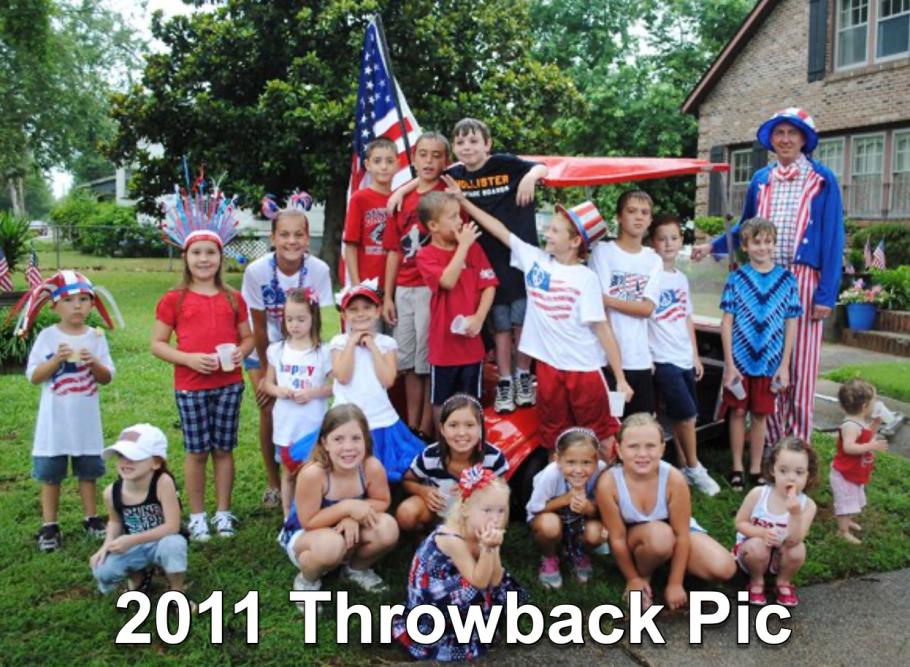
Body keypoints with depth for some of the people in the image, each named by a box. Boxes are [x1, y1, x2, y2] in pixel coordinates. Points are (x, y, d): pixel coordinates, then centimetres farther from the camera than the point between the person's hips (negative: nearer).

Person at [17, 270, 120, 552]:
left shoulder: (96, 337, 0)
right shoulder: (47, 336, -6)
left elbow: (107, 378, 0)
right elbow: (33, 376, -8)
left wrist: (94, 363, -18)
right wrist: (56, 360, -22)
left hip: (86, 419, 2)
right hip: (55, 420, -1)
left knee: (88, 471, 12)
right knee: (50, 473, 6)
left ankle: (91, 519, 24)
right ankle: (49, 527, 15)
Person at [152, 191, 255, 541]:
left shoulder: (233, 299, 6)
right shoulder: (174, 300, -1)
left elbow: (247, 336, 12)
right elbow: (157, 343, 0)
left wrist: (241, 352, -10)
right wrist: (188, 358, -15)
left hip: (229, 384, 2)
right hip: (190, 385, -2)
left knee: (224, 449, 9)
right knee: (196, 451, 6)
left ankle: (223, 513, 21)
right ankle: (197, 516, 19)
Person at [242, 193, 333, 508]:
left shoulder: (319, 270, -23)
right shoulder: (257, 271, -25)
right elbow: (259, 325, -16)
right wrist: (265, 373, -8)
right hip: (263, 349, -1)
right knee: (270, 411, -5)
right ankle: (273, 482, 12)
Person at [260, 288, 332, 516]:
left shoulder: (323, 352, -7)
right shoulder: (277, 350, 2)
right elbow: (268, 383, 10)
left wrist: (313, 393, -19)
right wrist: (278, 391, -11)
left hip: (314, 425, -3)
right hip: (286, 424, 3)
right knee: (288, 473, 14)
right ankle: (288, 517, 26)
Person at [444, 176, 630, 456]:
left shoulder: (586, 278, -9)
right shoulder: (535, 259, 2)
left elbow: (602, 328, -9)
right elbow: (500, 230, 8)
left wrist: (620, 379, -10)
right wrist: (463, 199, 8)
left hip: (584, 370, -4)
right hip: (548, 366, 4)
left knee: (601, 438, 8)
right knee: (555, 440, 15)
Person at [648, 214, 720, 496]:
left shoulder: (682, 278, 13)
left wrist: (696, 356, 16)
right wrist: (645, 357, -16)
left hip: (684, 358, 7)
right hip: (662, 359, -7)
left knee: (682, 418, 10)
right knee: (686, 415, -7)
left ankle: (685, 468, 20)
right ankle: (694, 469, 9)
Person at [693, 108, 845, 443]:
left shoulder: (823, 180, 1)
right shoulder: (760, 180, 12)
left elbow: (833, 238, -2)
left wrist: (826, 294, -9)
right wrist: (712, 245, 8)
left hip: (803, 280, -3)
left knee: (800, 364, 1)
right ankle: (772, 440, 19)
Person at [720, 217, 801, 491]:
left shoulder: (786, 279, 0)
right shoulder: (737, 278, -3)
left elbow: (791, 324, 3)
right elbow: (727, 322, -3)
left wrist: (784, 365, -2)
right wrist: (729, 363, -8)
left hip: (770, 362, 1)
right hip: (740, 359, -1)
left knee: (760, 415, 9)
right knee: (738, 412, 7)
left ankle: (755, 469, 23)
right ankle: (737, 468, 20)